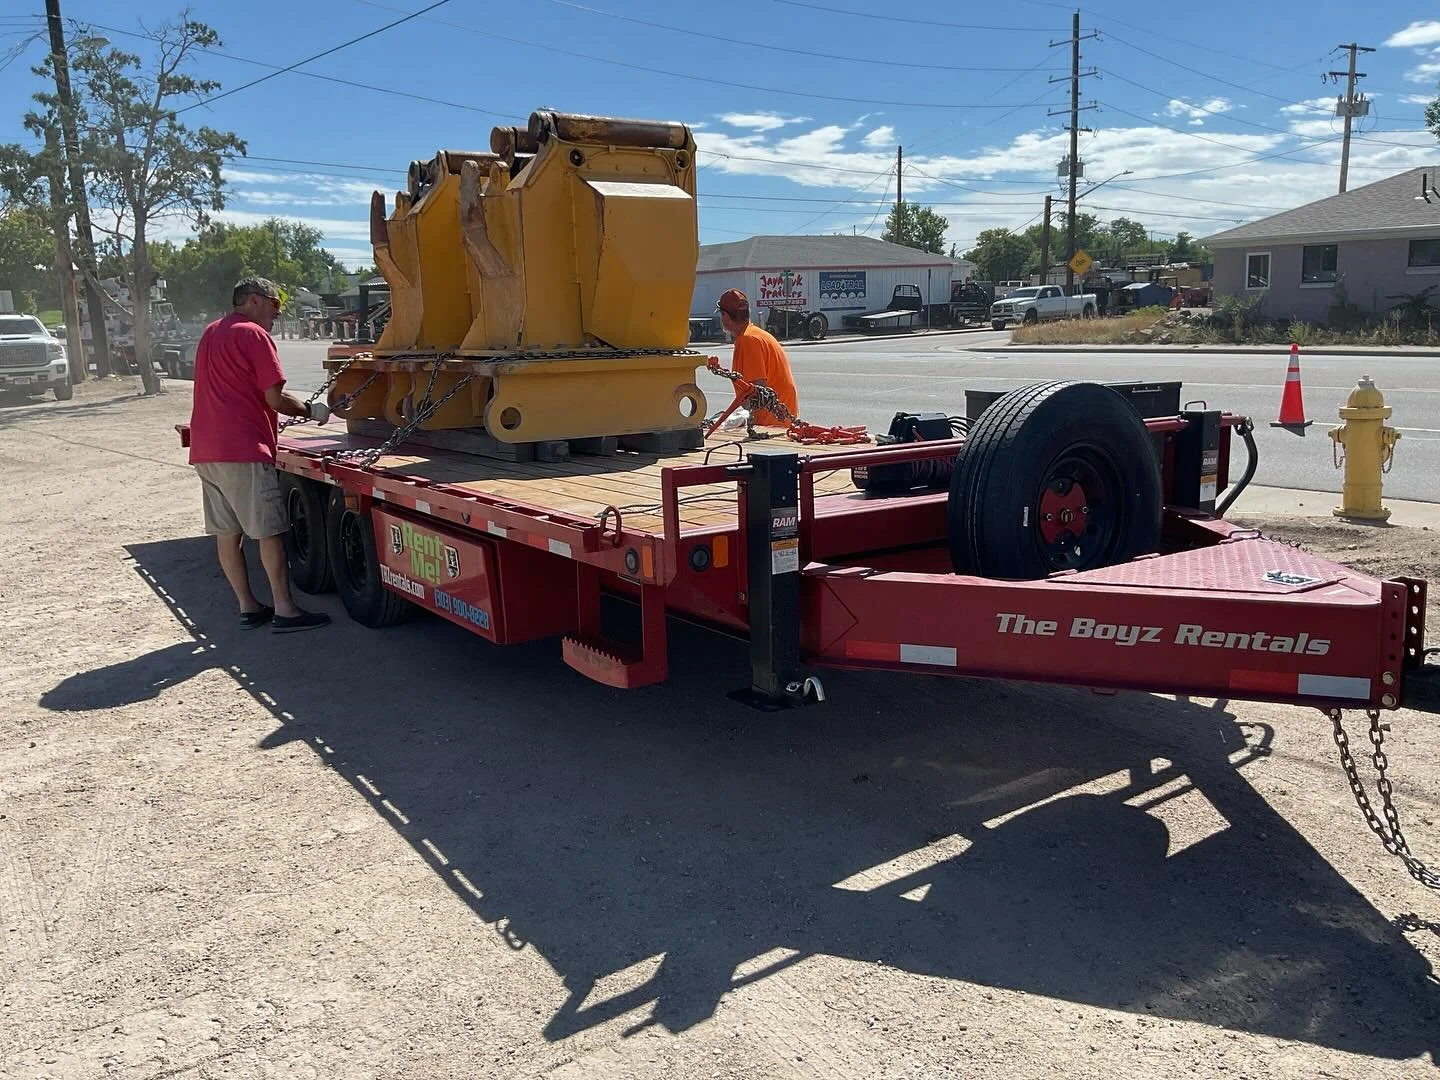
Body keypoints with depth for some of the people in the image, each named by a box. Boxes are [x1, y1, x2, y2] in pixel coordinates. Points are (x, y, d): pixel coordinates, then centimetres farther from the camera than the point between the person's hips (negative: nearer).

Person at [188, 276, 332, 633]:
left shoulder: (211, 333, 20)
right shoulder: (254, 335, -7)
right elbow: (276, 399, -12)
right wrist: (311, 410, 5)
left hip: (205, 449, 9)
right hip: (242, 450, -9)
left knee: (227, 532, 9)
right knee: (269, 531, -5)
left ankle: (248, 608, 14)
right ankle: (284, 611, -3)